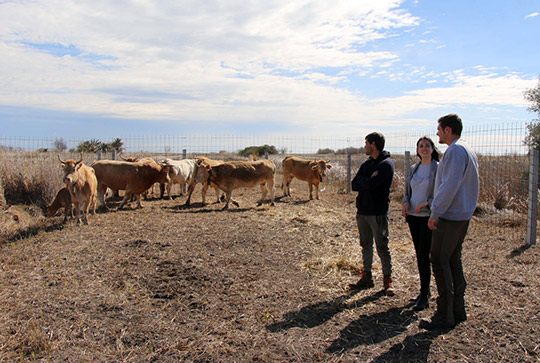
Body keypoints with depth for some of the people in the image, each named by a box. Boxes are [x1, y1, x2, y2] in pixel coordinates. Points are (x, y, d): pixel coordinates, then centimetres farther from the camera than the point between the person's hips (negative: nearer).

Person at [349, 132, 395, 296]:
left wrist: (362, 182, -3)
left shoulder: (386, 164, -10)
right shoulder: (367, 164, 14)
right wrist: (368, 180, -11)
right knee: (366, 245, 13)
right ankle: (367, 277, 23)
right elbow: (354, 185, 4)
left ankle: (387, 279, 14)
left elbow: (370, 184, -22)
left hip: (378, 213, -7)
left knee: (382, 247, 1)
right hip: (362, 211, 7)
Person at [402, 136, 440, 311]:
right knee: (419, 254, 11)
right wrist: (405, 203, -3)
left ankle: (424, 296, 1)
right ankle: (425, 289, 24)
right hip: (412, 215, 6)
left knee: (424, 254, -7)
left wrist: (425, 204, -20)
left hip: (428, 216, -6)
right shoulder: (413, 168, 11)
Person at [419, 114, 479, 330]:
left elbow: (450, 185, -23)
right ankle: (458, 311, 22)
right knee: (453, 261, 14)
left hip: (450, 216, -10)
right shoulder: (467, 150, 16)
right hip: (463, 215, 10)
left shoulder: (455, 151, -15)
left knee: (439, 261, -5)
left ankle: (444, 316, 0)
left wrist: (435, 212, -18)